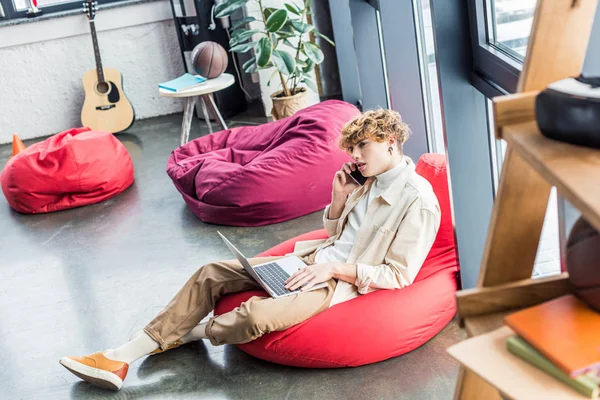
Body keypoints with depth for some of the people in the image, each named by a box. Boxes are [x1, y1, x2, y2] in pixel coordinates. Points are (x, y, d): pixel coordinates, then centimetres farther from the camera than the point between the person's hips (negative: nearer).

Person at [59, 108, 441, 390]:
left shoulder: (418, 201, -16)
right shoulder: (371, 179, 10)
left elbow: (399, 276, -16)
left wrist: (335, 268, -20)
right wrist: (339, 197, 0)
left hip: (342, 281, -9)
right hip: (313, 261, 9)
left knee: (255, 316, -34)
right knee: (210, 274, -3)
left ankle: (184, 335, 2)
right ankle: (120, 358, -4)